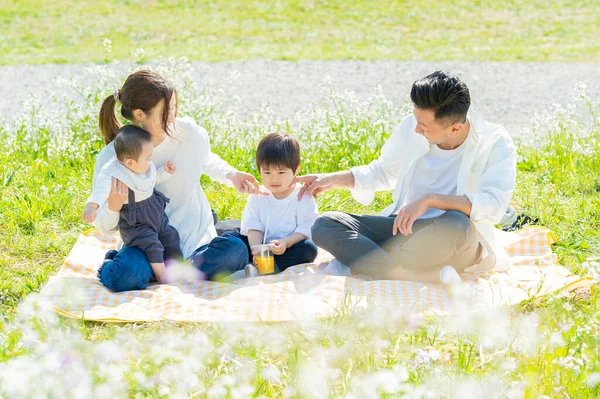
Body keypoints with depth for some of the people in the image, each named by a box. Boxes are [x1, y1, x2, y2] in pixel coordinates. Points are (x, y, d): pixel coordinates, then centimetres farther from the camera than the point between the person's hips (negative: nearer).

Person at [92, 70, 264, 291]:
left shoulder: (190, 133, -8)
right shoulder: (111, 158, -14)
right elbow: (105, 228, -6)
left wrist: (231, 175, 2)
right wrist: (113, 207, -28)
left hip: (194, 238, 3)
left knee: (234, 252, -30)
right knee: (122, 277, -37)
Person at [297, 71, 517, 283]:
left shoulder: (495, 144, -12)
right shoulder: (411, 128, 1)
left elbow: (494, 205, -27)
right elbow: (382, 172, 19)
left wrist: (430, 199, -34)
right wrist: (332, 179, 8)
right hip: (403, 227, 5)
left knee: (457, 224, -42)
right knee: (325, 224, -19)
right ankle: (428, 275, -36)